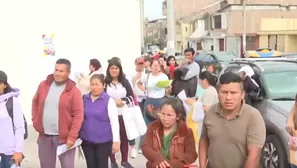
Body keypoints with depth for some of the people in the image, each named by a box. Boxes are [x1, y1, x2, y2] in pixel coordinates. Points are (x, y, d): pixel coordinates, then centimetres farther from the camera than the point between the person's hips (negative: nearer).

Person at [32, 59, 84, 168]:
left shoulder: (74, 91, -10)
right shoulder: (43, 85, 3)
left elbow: (78, 114, -13)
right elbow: (35, 102, 17)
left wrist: (72, 136, -17)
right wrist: (35, 120, 6)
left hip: (64, 137, -4)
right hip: (44, 135, 4)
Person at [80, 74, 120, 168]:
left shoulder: (108, 100, -10)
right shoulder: (84, 99, 2)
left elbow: (114, 122, -9)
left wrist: (116, 141, -11)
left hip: (103, 141, -4)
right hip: (86, 140, 4)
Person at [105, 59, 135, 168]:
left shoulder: (125, 81, 5)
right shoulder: (105, 82, -5)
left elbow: (131, 96, 5)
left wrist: (122, 100, -12)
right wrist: (113, 102, -17)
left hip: (123, 114, 3)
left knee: (124, 137, 11)